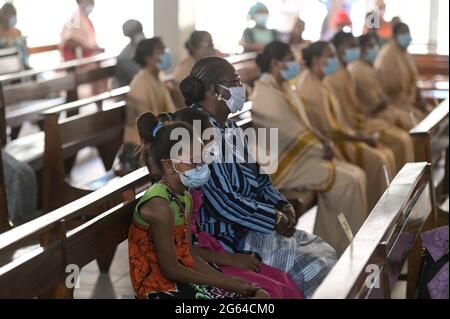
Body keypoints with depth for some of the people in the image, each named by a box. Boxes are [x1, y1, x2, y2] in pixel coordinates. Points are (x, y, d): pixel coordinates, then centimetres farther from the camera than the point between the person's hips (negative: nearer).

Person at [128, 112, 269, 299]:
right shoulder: (159, 206, -21)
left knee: (259, 294, 0)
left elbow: (189, 256, 7)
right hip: (161, 288, -8)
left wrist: (231, 281, -4)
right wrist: (227, 283, -13)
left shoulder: (185, 198, 7)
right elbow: (170, 270, -19)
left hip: (180, 280, 8)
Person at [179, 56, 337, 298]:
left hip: (252, 223, 10)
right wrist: (275, 218, -15)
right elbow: (223, 202, -25)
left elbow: (256, 175, 19)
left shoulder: (229, 127, 10)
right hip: (231, 238, -10)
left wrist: (283, 206, 2)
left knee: (327, 253, 5)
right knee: (316, 268, -12)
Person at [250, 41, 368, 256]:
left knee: (356, 175, -3)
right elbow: (292, 135, -20)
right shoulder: (266, 95, -17)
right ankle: (350, 248, -1)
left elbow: (303, 125, 16)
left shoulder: (283, 89, 13)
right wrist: (323, 148, -8)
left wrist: (323, 141, -2)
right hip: (283, 165, -10)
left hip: (299, 154, 10)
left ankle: (332, 242, -1)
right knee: (348, 181, -16)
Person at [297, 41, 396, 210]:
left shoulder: (317, 82, 12)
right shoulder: (312, 88, -20)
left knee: (386, 154, 3)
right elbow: (329, 129, -21)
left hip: (338, 136, 10)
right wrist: (361, 138, -13)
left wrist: (358, 134, 7)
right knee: (376, 160, -18)